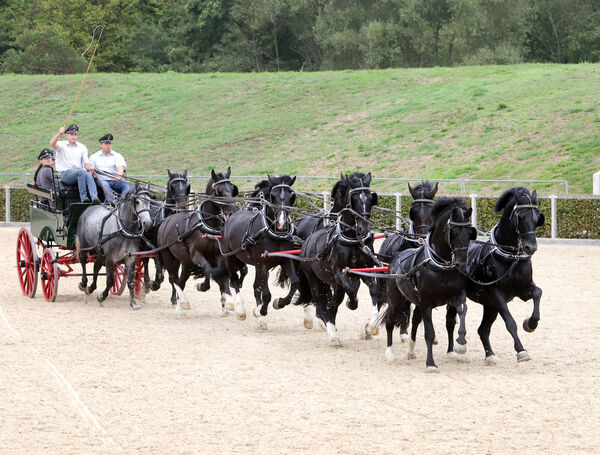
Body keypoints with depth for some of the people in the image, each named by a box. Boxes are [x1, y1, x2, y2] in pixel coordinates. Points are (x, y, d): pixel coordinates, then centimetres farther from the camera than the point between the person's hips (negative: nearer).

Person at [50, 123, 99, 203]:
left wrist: (90, 167, -11)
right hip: (65, 174, -3)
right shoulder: (62, 145, 12)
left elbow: (86, 162, 14)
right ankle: (83, 197, -35)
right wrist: (59, 133, -27)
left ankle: (94, 197, -50)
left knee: (88, 175, -33)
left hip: (80, 173, 3)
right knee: (81, 172, -35)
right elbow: (52, 144, -11)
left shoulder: (82, 147, 22)